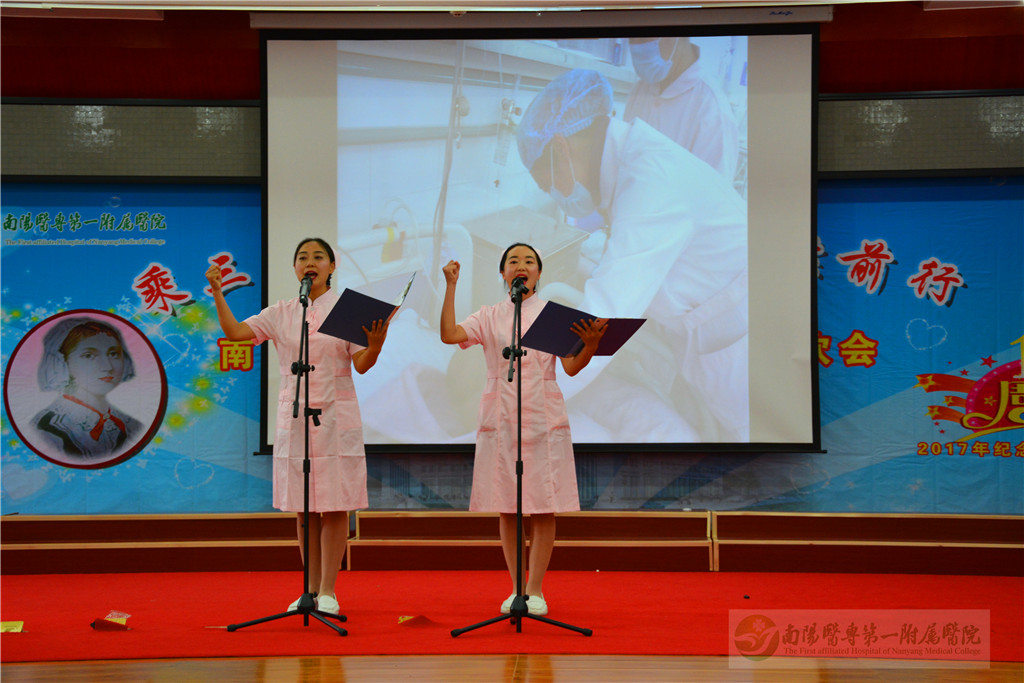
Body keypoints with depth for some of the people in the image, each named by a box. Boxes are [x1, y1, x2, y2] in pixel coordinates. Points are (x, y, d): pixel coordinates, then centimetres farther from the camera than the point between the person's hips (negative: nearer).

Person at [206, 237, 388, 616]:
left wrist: (375, 344, -26)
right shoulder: (280, 314, 8)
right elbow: (235, 331, 1)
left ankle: (327, 591, 5)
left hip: (335, 415, -3)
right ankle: (310, 590, 14)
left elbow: (362, 365, -5)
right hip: (294, 415, 3)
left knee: (335, 505, -2)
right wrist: (217, 293, -9)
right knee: (304, 507, 6)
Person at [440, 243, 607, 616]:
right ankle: (516, 589, 13)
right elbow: (449, 334, -8)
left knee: (543, 507, -2)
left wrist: (591, 344, -23)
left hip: (543, 418, -1)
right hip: (500, 418, 1)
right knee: (506, 508, 3)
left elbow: (572, 367, -3)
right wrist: (451, 287, -10)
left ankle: (535, 590, 6)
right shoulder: (489, 317, 8)